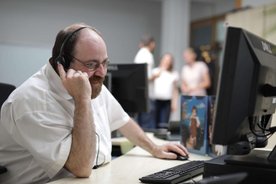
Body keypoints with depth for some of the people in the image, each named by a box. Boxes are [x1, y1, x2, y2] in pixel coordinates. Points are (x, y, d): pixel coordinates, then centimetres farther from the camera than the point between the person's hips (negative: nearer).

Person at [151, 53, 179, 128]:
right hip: (156, 100, 0)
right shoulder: (156, 71, 8)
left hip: (167, 101, 0)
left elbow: (175, 90, 12)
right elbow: (151, 78, -11)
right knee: (156, 123, 1)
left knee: (163, 124, -11)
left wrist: (174, 103, 5)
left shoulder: (174, 74, 10)